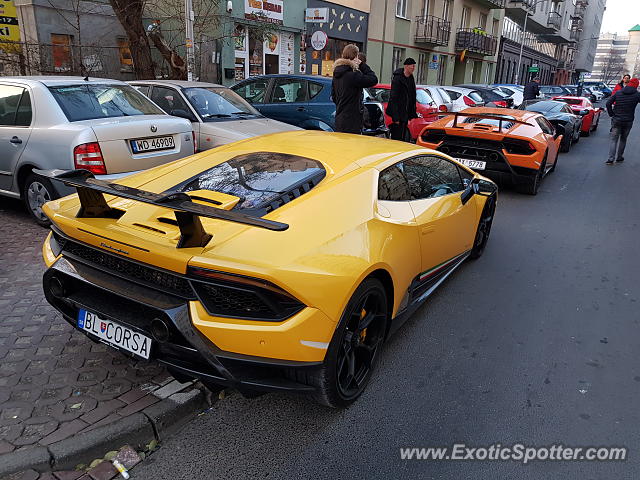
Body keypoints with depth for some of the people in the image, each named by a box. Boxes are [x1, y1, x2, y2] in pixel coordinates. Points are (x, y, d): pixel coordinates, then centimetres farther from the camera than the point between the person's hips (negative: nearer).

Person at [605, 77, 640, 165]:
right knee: (623, 139, 14)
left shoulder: (618, 93, 0)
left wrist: (611, 114, 1)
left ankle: (610, 159, -9)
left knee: (613, 139, 3)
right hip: (628, 121, -1)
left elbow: (608, 103, -5)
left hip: (616, 120, 1)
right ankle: (619, 158, 20)